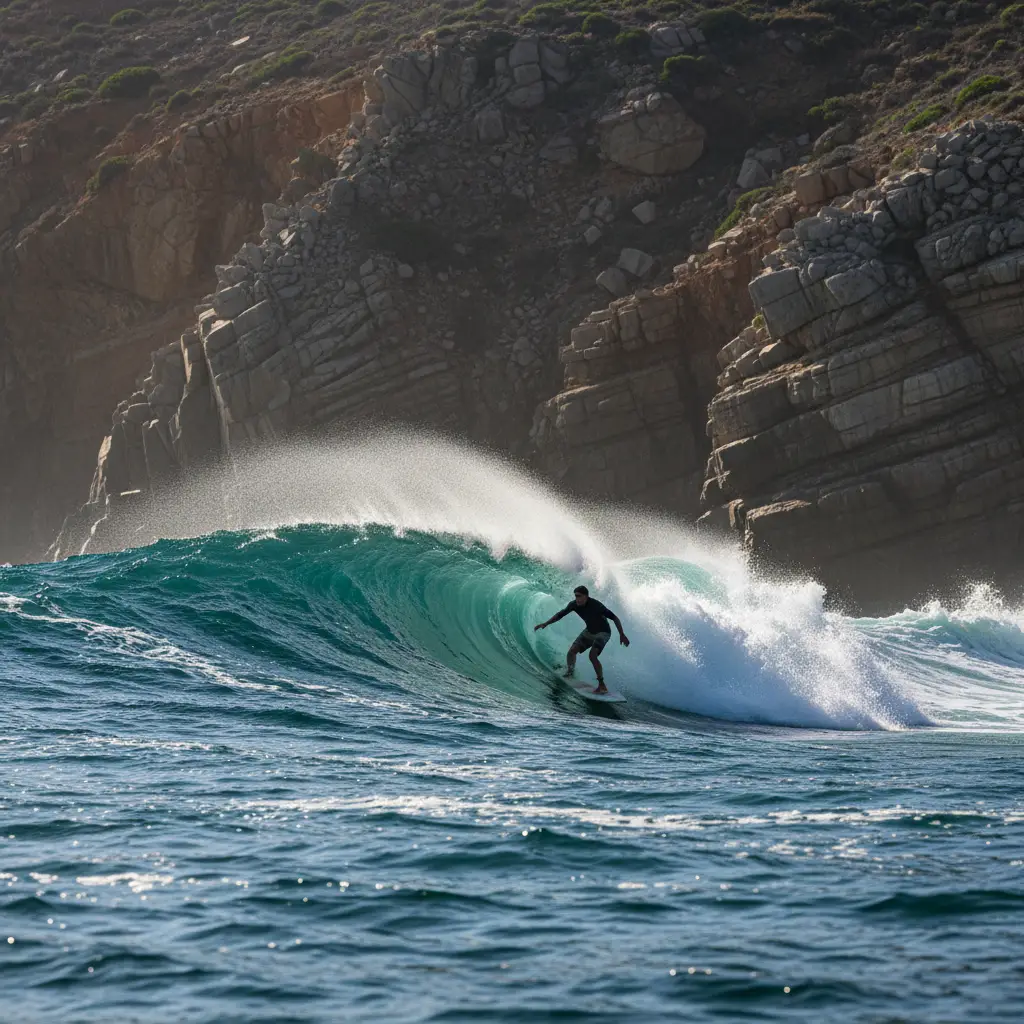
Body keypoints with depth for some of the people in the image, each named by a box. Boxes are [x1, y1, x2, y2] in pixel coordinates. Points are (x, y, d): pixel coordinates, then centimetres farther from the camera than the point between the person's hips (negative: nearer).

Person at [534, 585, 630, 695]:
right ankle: (570, 672, 23)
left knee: (592, 656, -26)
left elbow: (614, 617, -26)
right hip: (589, 631, 6)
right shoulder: (574, 605, -15)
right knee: (572, 651, -4)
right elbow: (560, 615, 0)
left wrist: (621, 634, -28)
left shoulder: (595, 605, -32)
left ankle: (602, 685, -22)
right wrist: (545, 624, -6)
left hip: (603, 633, -6)